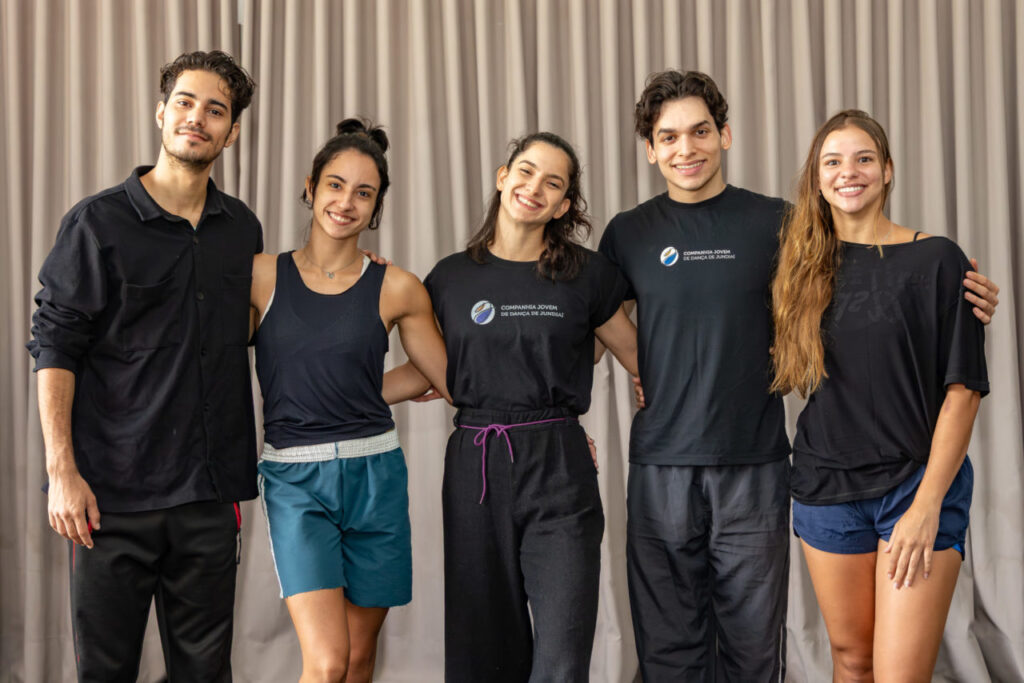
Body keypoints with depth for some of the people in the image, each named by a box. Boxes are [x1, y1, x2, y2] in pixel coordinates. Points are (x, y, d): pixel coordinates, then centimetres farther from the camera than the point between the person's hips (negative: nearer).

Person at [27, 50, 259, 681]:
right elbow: (55, 347, -4)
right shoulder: (98, 222, -2)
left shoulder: (242, 229, 11)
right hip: (112, 493, -3)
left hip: (209, 493, 4)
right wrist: (61, 469, -12)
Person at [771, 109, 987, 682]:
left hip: (918, 483, -3)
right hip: (825, 485, 4)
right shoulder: (806, 268, 8)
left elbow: (963, 389, -7)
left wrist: (927, 505, -12)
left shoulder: (936, 260, -4)